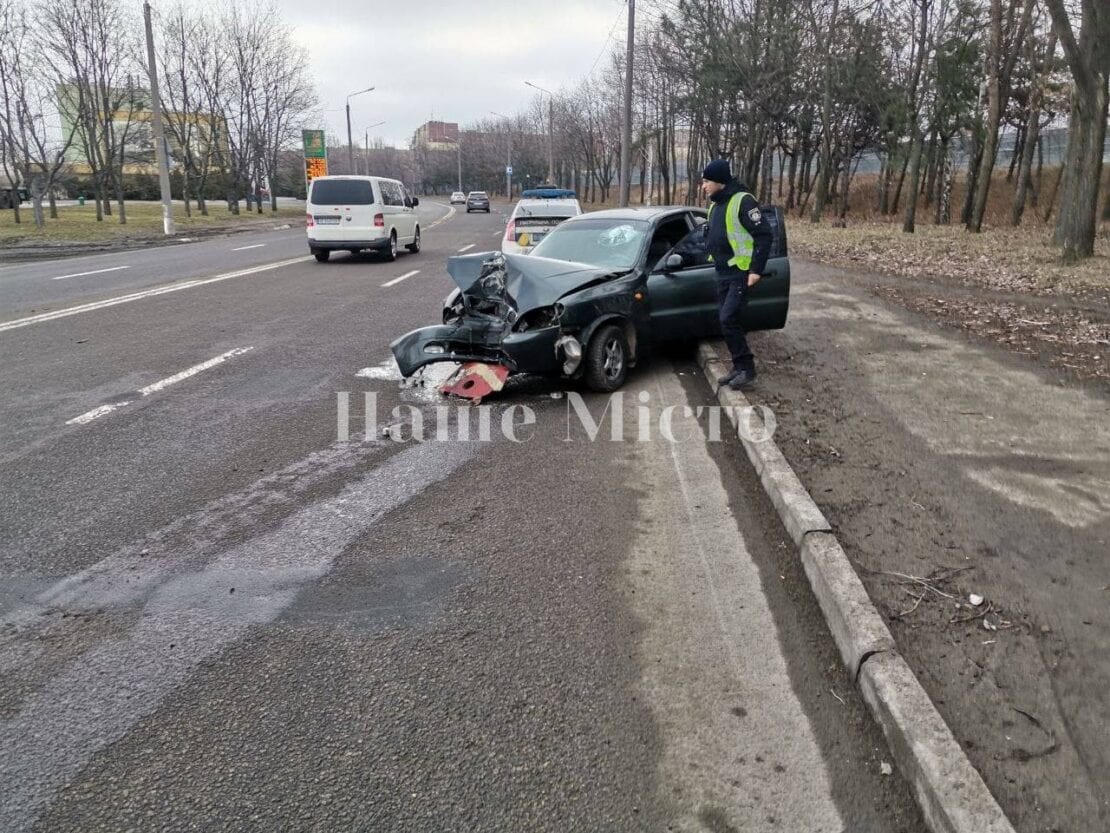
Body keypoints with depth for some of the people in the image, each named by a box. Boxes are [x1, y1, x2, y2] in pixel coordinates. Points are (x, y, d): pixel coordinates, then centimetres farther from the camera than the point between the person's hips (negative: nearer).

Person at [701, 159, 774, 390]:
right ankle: (739, 367, 19)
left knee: (728, 320, -14)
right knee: (729, 321, 9)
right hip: (723, 273, 9)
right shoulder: (715, 205, 12)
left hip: (741, 274, -9)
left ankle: (747, 368, -2)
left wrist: (756, 269, -21)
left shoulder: (743, 201, -15)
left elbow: (765, 235, -18)